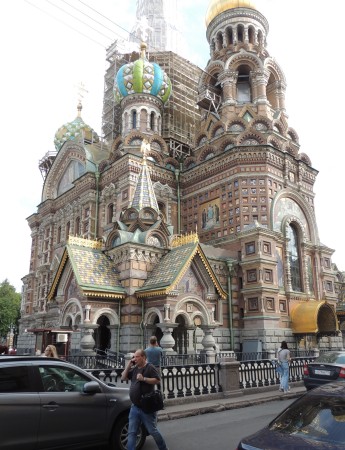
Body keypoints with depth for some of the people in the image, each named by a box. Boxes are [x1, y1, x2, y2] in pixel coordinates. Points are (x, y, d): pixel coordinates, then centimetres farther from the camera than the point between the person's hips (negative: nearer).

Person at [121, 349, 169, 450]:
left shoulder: (150, 368, -10)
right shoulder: (134, 369, 10)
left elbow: (157, 380, -18)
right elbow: (123, 378, 11)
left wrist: (143, 378, -24)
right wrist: (128, 365, 1)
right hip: (135, 407, 6)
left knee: (153, 431, 5)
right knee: (131, 433, 5)